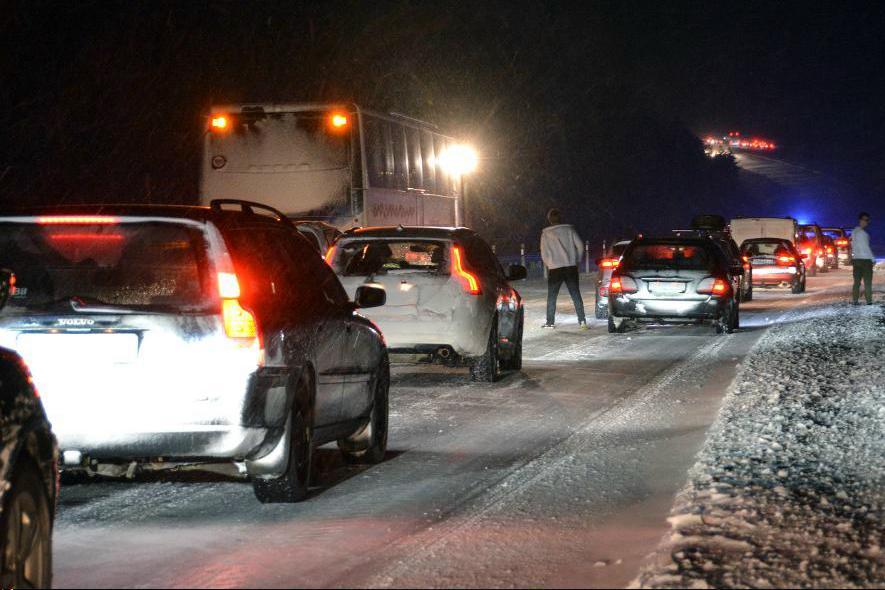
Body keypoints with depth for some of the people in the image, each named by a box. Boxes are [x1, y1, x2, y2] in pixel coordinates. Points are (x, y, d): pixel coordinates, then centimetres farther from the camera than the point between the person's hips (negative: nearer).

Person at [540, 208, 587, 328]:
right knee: (576, 295, 5)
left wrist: (548, 264, 16)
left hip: (555, 269, -2)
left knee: (551, 296, 8)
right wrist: (577, 260, 13)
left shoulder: (546, 234, 0)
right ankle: (582, 320, -1)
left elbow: (544, 252, -1)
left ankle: (550, 322, 7)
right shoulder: (569, 230, 4)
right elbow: (580, 245, 1)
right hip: (571, 267, 2)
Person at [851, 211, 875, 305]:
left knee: (857, 281, 8)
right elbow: (866, 247, -15)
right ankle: (868, 301, -5)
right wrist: (873, 259, -9)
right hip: (865, 259, -8)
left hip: (856, 259, 8)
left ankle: (854, 301, 4)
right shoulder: (862, 233, -13)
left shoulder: (854, 232, 12)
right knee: (867, 281, -3)